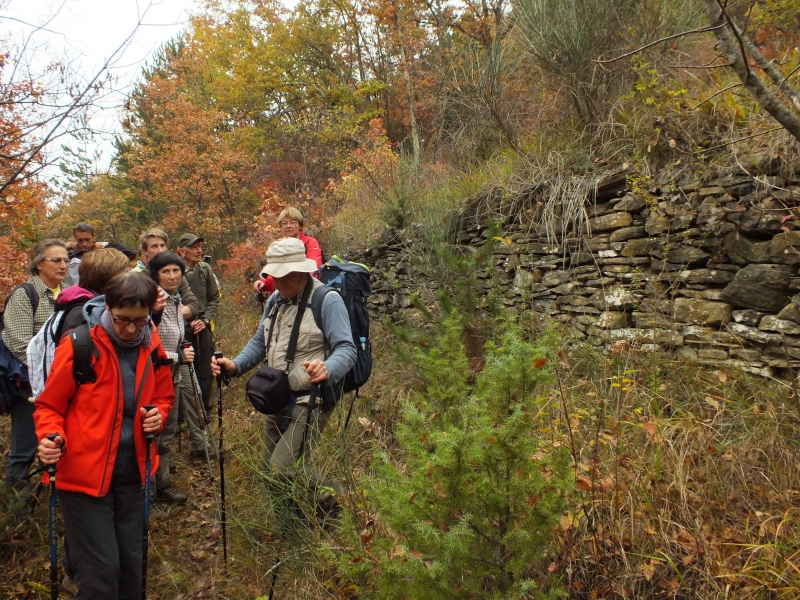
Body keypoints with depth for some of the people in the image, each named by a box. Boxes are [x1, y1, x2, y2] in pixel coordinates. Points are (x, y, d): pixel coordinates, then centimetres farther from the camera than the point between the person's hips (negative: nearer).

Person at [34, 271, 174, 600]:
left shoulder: (153, 348, 0)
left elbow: (163, 397, 15)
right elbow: (49, 405, -4)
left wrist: (158, 414, -7)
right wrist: (52, 437, -23)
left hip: (131, 473, 4)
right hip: (84, 473, -4)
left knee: (131, 560, 14)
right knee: (100, 567, -1)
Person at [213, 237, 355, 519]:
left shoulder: (327, 300, -15)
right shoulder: (275, 300, 10)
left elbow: (346, 348, -19)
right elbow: (260, 342, 19)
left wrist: (327, 369, -40)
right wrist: (235, 365, 1)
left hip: (311, 400, -8)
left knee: (282, 468, -15)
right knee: (269, 468, 14)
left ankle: (335, 500, 10)